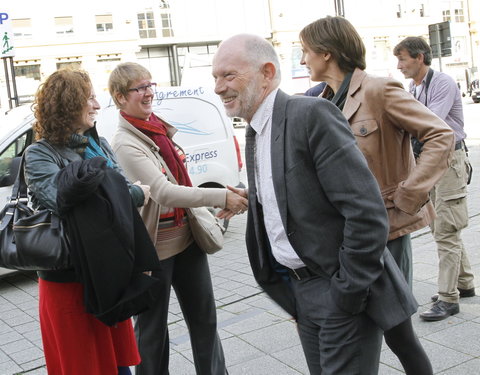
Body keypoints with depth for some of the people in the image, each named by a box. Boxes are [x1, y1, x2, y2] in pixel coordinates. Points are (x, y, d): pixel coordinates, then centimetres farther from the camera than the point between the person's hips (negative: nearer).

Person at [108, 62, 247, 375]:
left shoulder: (158, 127, 6)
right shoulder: (126, 143, -17)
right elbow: (164, 193, -28)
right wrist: (222, 197, -32)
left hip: (187, 237, 8)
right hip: (155, 247, -7)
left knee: (204, 315, 16)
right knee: (153, 327, 9)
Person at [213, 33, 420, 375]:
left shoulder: (313, 115, -18)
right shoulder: (255, 131, 9)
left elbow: (367, 212, -22)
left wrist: (347, 295, -18)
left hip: (340, 292, -8)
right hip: (300, 291, 8)